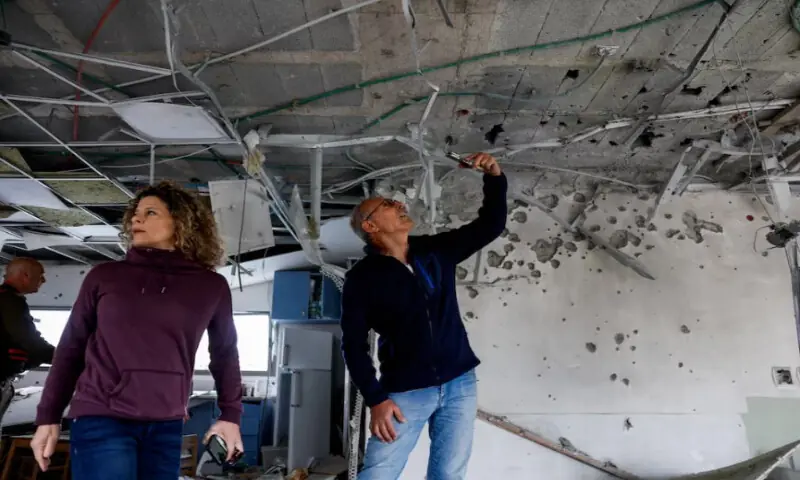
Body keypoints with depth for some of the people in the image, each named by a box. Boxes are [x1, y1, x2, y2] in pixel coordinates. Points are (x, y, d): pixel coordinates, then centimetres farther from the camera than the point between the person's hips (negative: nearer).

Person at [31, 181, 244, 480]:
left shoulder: (211, 286, 4)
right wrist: (48, 417, 8)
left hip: (166, 427, 2)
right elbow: (71, 348, 9)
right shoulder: (104, 276, 3)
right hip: (100, 421, -1)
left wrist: (230, 415, 11)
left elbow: (225, 353, 12)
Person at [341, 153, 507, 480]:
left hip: (459, 384, 4)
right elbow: (353, 344, -5)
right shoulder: (362, 276, -5)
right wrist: (376, 400, -12)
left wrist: (494, 178, -5)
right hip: (405, 391, -3)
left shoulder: (436, 250, 6)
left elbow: (491, 225, 9)